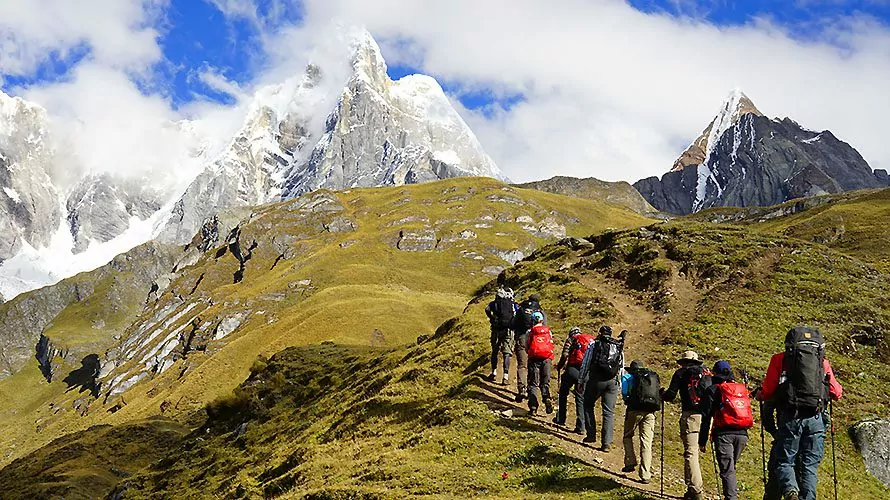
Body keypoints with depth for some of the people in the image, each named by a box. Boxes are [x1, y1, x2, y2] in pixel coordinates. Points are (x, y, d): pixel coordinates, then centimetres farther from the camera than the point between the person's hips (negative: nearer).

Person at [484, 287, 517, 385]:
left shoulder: (495, 303, 10)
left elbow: (487, 309, -9)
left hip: (497, 329, 0)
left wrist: (492, 319, 2)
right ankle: (506, 377, -7)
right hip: (509, 330, 0)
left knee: (495, 351, 17)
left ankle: (494, 373, 18)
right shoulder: (513, 304, 10)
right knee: (507, 353, 1)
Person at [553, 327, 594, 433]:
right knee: (581, 398, 10)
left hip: (573, 369, -3)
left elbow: (565, 355, -4)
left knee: (563, 393, 18)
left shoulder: (571, 339, 10)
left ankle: (560, 419, 19)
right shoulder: (591, 340, 23)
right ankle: (580, 426, 4)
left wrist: (559, 366, 11)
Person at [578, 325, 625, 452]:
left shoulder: (594, 344, 3)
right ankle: (606, 443, -1)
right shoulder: (619, 347, 13)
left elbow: (585, 364, 1)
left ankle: (591, 435, 11)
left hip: (596, 380, -2)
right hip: (612, 382, 3)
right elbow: (622, 367, 13)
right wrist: (620, 383, 21)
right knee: (609, 412, 5)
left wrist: (581, 380, 7)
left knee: (588, 405, 17)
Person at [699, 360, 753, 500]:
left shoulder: (713, 390, 3)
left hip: (724, 433, -5)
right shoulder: (742, 389, 18)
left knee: (727, 470, -7)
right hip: (742, 434, 5)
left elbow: (706, 417, -1)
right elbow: (749, 413, 20)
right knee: (731, 467, 19)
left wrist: (702, 441, 2)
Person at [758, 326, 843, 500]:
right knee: (810, 465, 9)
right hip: (816, 419, 2)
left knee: (784, 461, 6)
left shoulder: (780, 359, 7)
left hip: (790, 417, -2)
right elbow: (837, 394, 20)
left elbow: (767, 392, 3)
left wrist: (760, 395, 26)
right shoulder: (823, 362, 14)